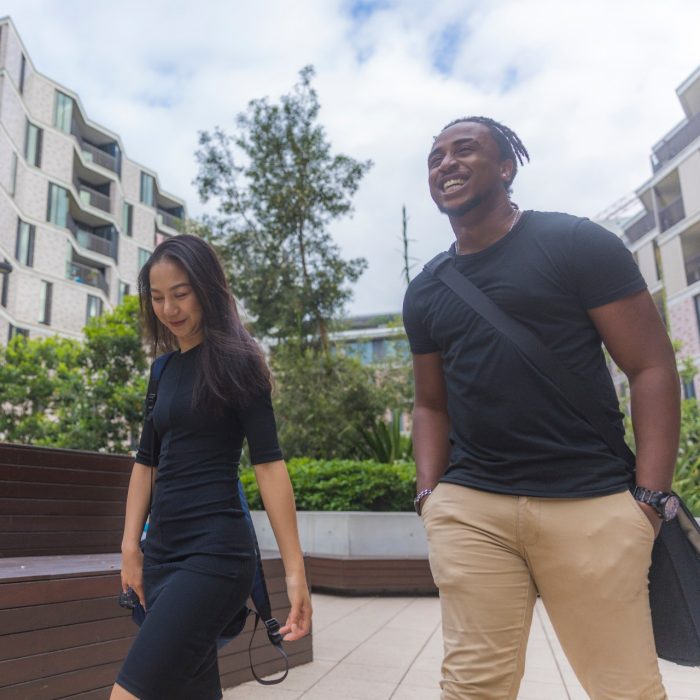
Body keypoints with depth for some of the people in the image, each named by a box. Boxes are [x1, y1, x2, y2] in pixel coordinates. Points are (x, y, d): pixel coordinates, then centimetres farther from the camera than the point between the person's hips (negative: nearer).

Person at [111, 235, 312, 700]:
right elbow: (146, 462, 16)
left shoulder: (235, 362, -7)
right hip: (161, 554, 7)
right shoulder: (165, 369, 13)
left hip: (214, 553, -7)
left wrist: (295, 570, -16)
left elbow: (268, 463, -13)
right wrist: (130, 548, 8)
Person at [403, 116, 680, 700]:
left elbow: (653, 368, -2)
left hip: (591, 503, -2)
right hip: (467, 508, 3)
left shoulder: (578, 244, 1)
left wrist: (652, 497, -9)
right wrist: (430, 495, 4)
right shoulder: (425, 294, 14)